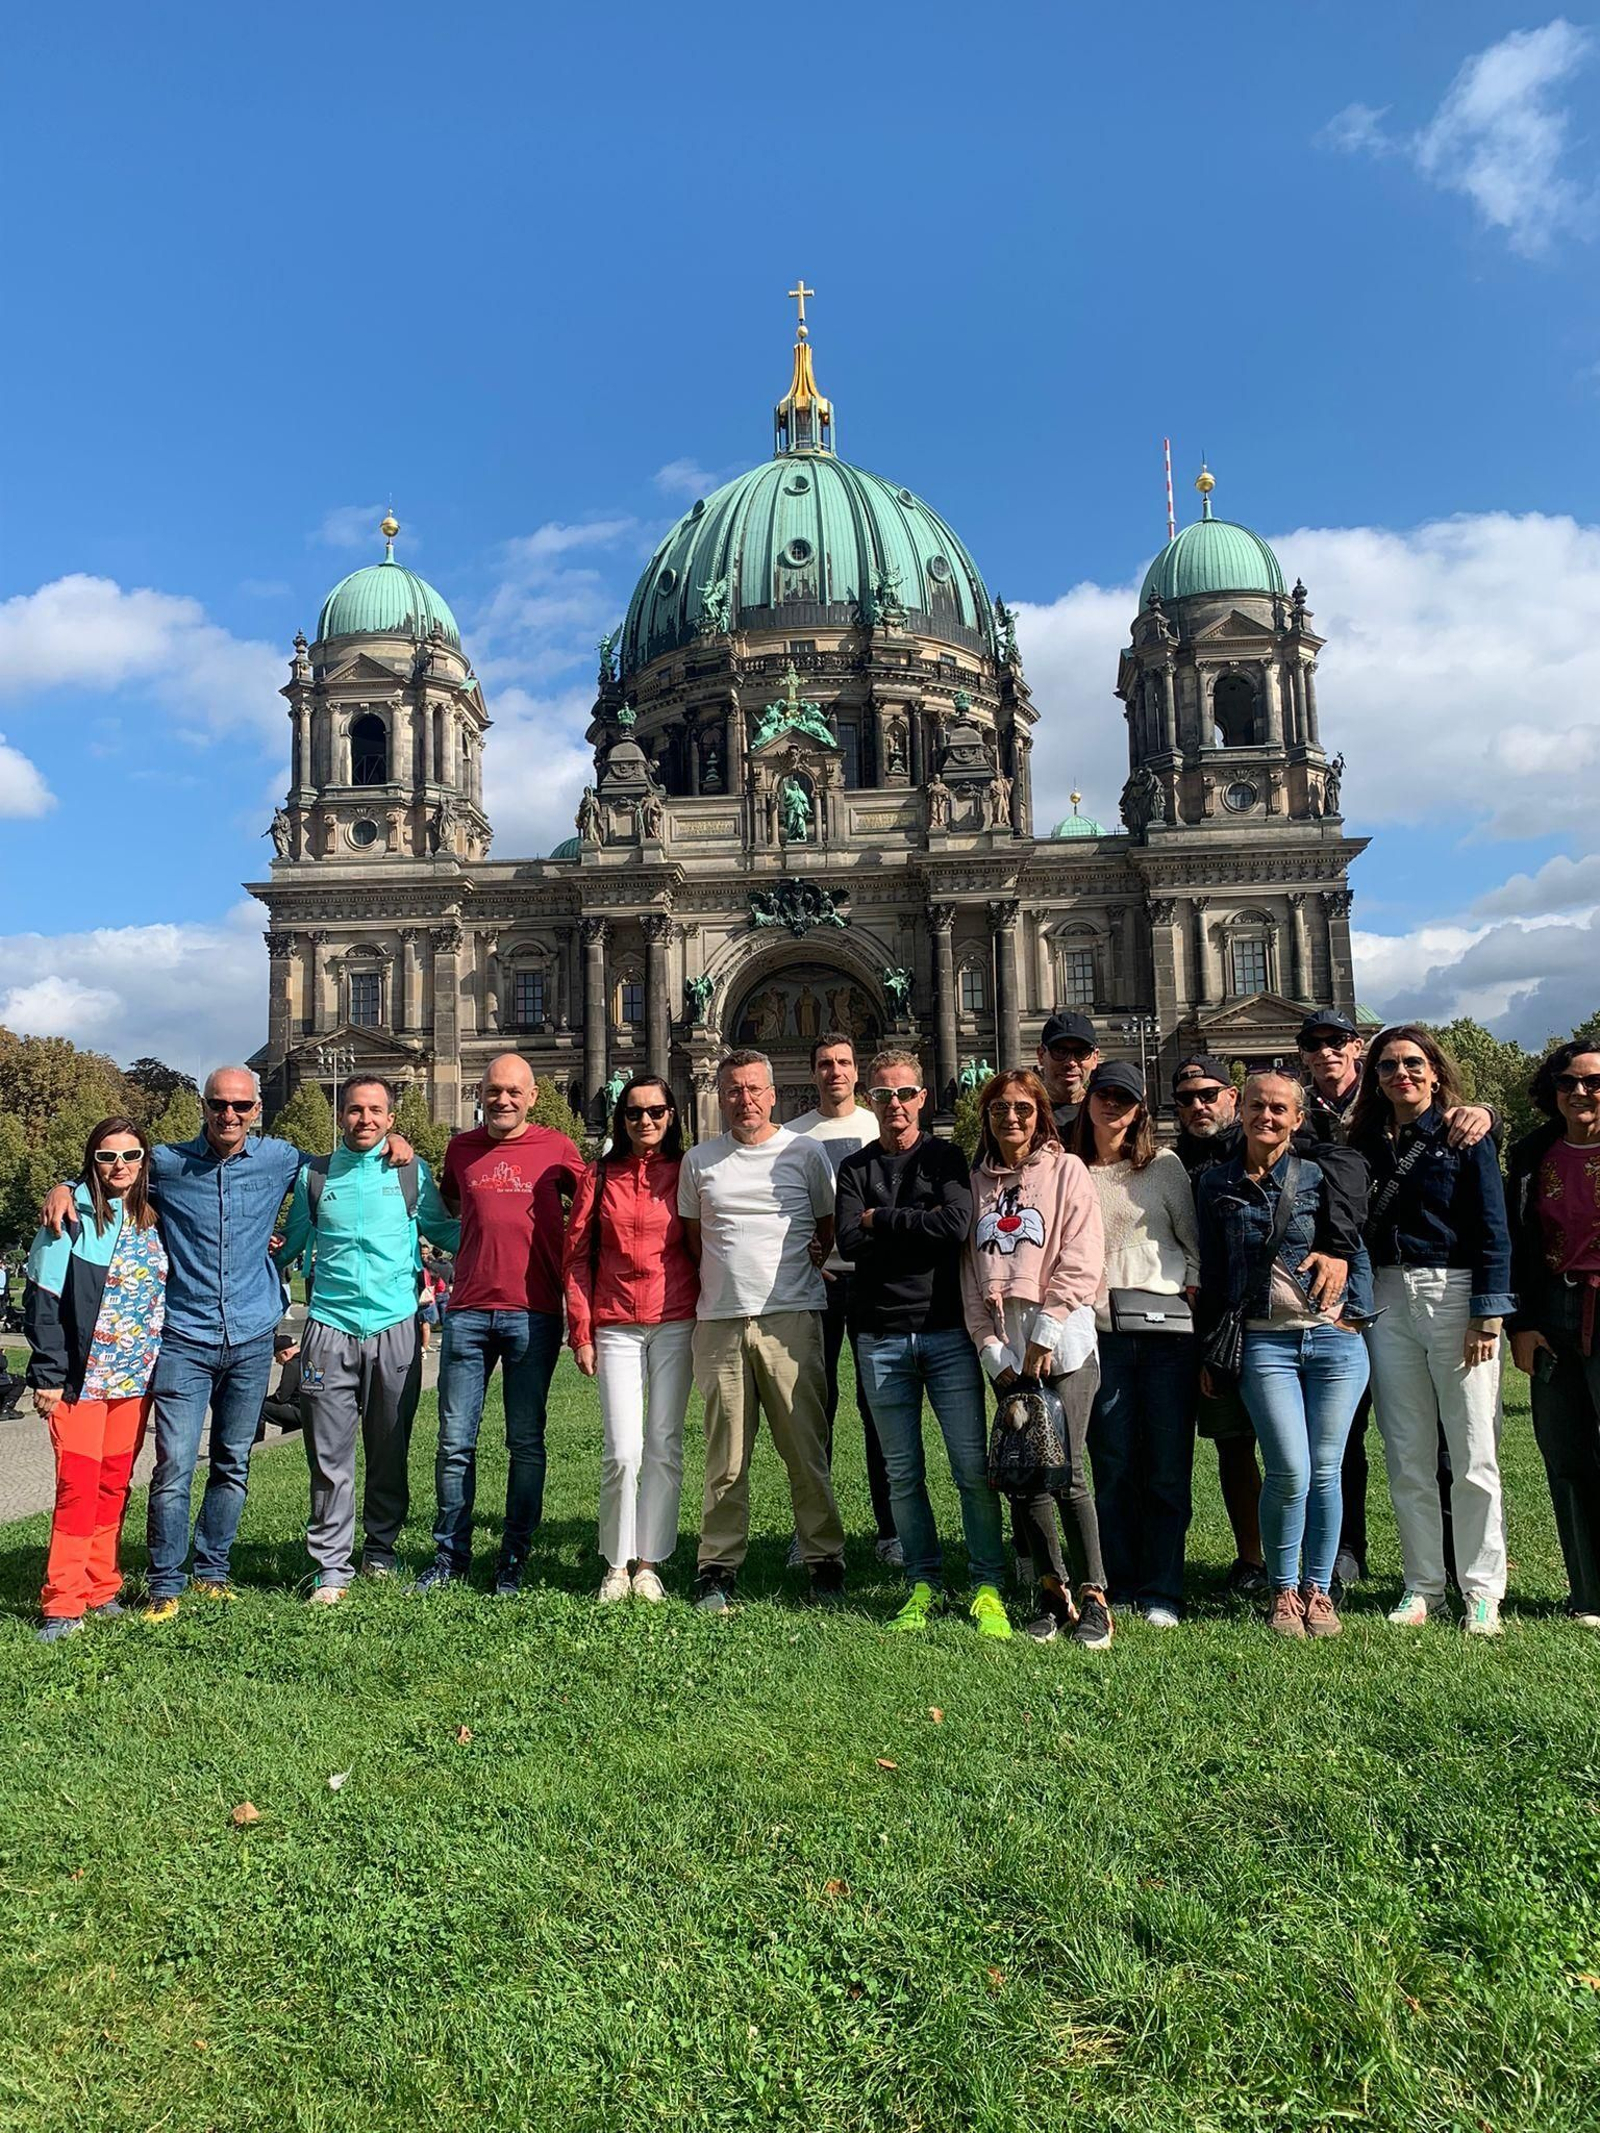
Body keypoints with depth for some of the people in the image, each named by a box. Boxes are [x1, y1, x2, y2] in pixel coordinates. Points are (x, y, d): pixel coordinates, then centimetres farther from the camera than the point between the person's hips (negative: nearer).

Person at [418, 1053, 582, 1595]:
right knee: (455, 1440, 5)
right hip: (468, 1312, 2)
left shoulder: (556, 1149, 2)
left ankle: (513, 1559, 15)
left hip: (533, 1314, -2)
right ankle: (450, 1554, 19)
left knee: (526, 1442, 4)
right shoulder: (461, 1148, 10)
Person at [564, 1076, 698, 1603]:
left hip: (675, 1323, 0)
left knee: (664, 1446, 2)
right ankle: (616, 1565, 13)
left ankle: (649, 1564, 15)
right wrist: (580, 1331, 2)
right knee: (622, 1452, -5)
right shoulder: (599, 1177, 7)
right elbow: (576, 1257, 7)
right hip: (616, 1326, 0)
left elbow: (703, 1249, 7)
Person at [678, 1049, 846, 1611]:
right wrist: (722, 1280, 10)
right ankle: (718, 1567, 13)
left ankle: (825, 1560, 12)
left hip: (791, 1318, -1)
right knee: (725, 1456, 4)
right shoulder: (699, 1161, 11)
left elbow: (830, 1227, 15)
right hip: (719, 1322, 2)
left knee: (806, 1449, 0)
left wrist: (802, 1268, 7)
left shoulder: (804, 1153, 6)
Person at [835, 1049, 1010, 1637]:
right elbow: (849, 1240, -5)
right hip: (882, 1339, 2)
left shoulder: (946, 1158, 7)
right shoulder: (855, 1168, 10)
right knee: (902, 1473, 8)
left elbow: (956, 1225, -11)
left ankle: (987, 1587, 8)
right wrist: (918, 1225, -8)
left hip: (946, 1330, -2)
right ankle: (923, 1584, 19)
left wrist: (881, 1221, -5)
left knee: (973, 1466, -3)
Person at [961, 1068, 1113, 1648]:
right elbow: (970, 1271, 10)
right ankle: (1053, 1590, 17)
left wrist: (1045, 1333, -11)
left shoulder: (1065, 1170, 4)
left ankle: (1093, 1597, 5)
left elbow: (1081, 1259, -5)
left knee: (1064, 1473, -7)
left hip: (1062, 1338, -4)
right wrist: (991, 1347, 0)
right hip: (1002, 1345, 4)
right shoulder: (976, 1181, 15)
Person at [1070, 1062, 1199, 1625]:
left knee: (1167, 1466, 2)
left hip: (1167, 1329, -1)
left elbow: (1194, 1240, 9)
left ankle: (1161, 1592, 13)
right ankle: (1120, 1585, 17)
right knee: (1113, 1464, 4)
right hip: (1100, 1330, 1)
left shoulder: (1164, 1165, 7)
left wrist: (1192, 1289, -4)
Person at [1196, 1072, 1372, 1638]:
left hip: (1334, 1338, 1)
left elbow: (1355, 1246, 12)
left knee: (1325, 1470, 4)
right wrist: (1208, 1351, 10)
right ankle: (1282, 1591, 11)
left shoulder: (1318, 1175, 6)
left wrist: (1353, 1311, 1)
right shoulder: (1217, 1184, 7)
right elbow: (1211, 1272, 11)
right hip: (1264, 1342, -1)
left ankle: (1318, 1590, 20)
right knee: (1290, 1472, -9)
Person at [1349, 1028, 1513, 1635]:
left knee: (1473, 1455, 0)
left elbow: (1492, 1230, -4)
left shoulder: (1464, 1136, 0)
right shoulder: (1364, 1142, 11)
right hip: (1387, 1300, 4)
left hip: (1454, 1294, -3)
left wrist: (1488, 1314, -10)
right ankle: (1422, 1587, 17)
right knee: (1407, 1459, 7)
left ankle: (1482, 1591, 12)